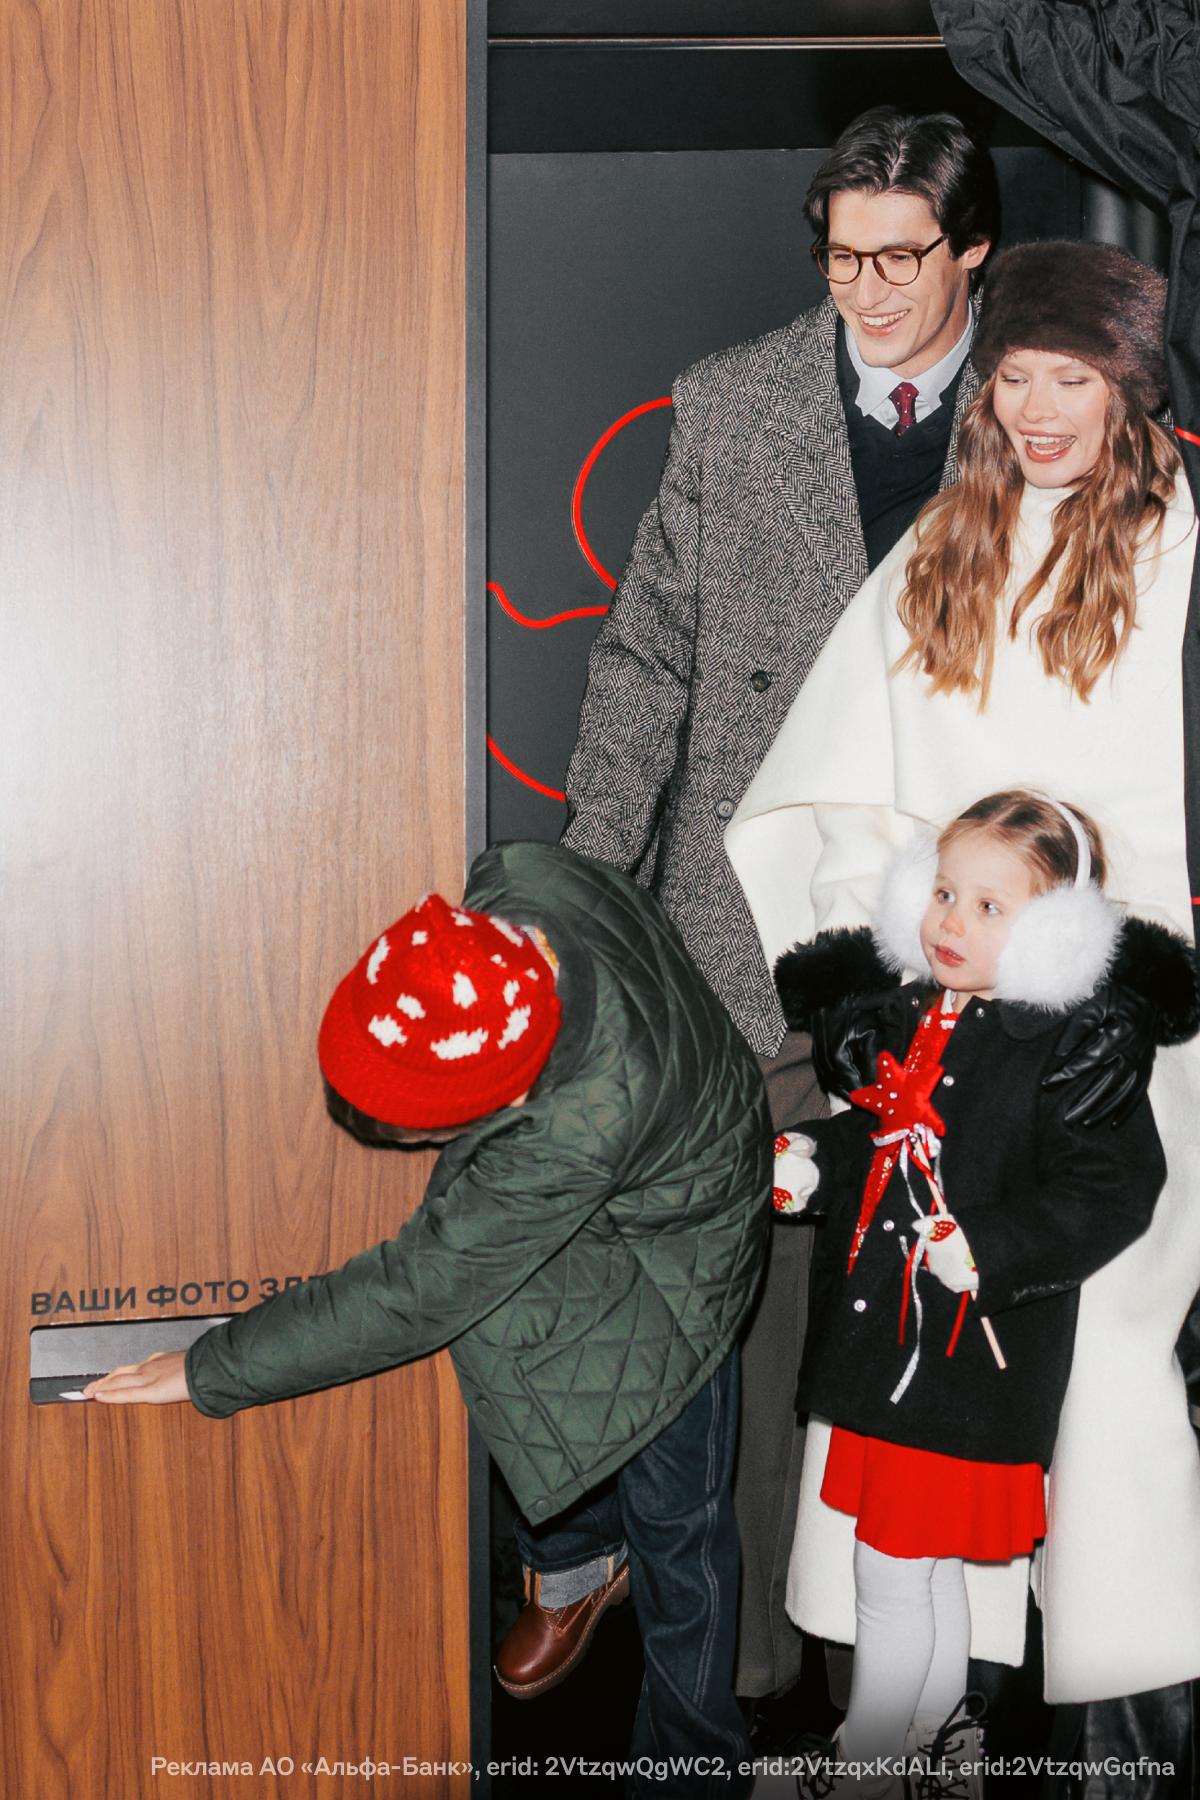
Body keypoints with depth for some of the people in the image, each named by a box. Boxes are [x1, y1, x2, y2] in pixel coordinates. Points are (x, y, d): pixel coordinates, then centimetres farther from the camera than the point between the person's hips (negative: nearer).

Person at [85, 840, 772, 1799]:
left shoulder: (573, 1134, -46)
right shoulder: (521, 878, -29)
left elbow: (414, 1294, -37)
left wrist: (209, 1372, -26)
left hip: (662, 1264, -7)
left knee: (670, 1511, 5)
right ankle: (581, 1562, 49)